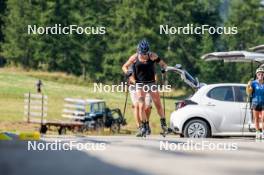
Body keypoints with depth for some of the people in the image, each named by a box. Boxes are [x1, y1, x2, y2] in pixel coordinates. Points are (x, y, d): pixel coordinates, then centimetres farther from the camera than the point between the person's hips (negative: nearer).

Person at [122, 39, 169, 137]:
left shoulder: (152, 56, -5)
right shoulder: (134, 58, -4)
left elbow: (162, 63, 2)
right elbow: (124, 67, 6)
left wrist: (164, 68, -19)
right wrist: (128, 73, -13)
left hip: (151, 83, 0)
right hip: (140, 84, 0)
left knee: (158, 104, 1)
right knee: (141, 106, -8)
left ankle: (163, 124, 15)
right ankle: (143, 127, 0)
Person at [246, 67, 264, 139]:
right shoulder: (254, 83, 0)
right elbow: (249, 93, -3)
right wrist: (248, 86, -18)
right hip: (255, 103, 0)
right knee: (256, 119, 5)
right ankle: (258, 132, 13)